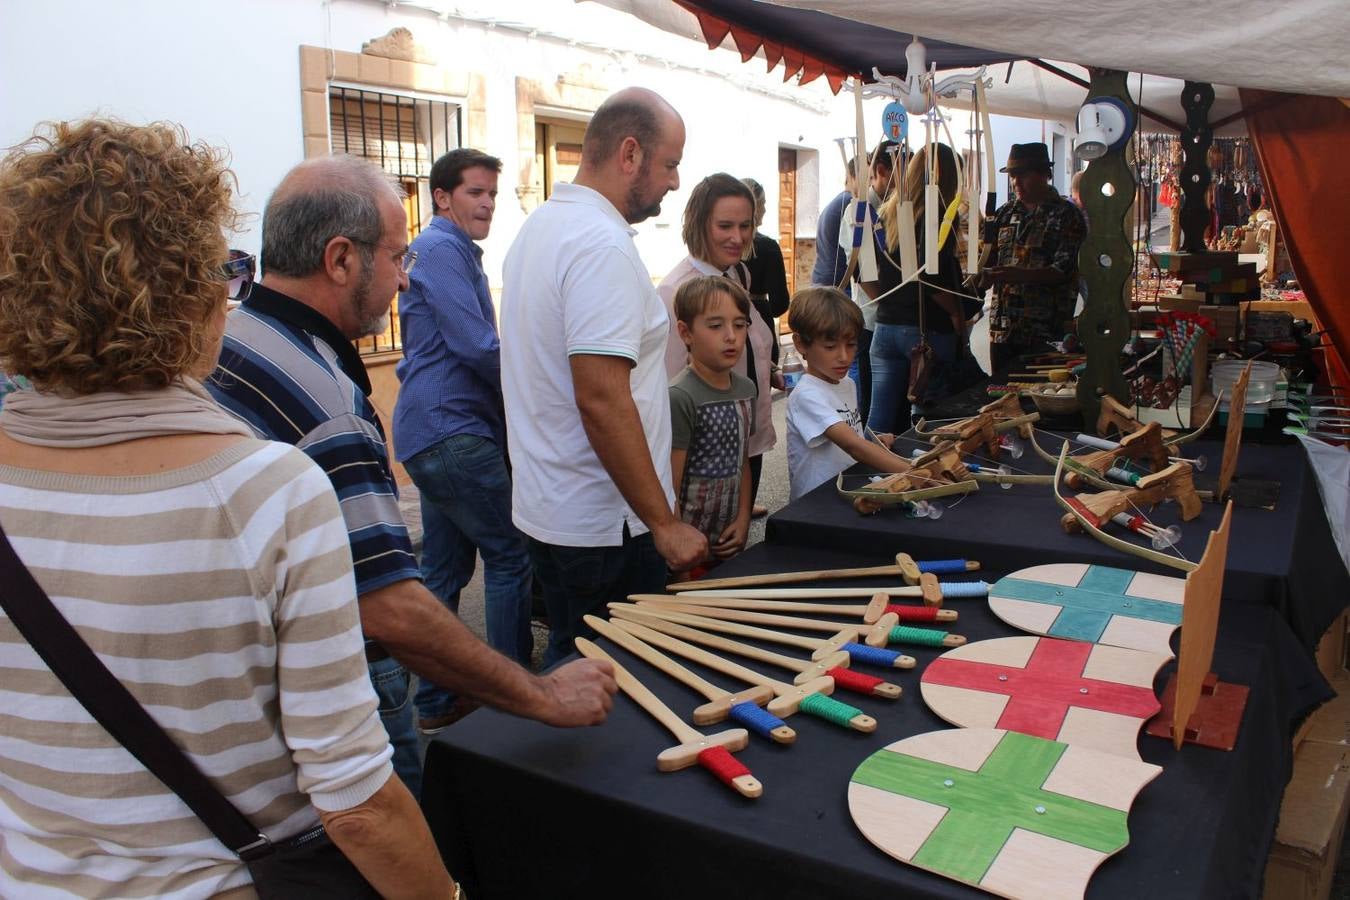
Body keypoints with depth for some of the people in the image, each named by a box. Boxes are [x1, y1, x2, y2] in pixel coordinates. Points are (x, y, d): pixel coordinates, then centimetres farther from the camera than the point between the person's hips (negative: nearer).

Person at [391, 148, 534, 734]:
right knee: (510, 556, -3)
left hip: (435, 430, 10)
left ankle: (434, 703, 21)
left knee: (444, 569, 13)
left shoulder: (455, 251, 21)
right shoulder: (441, 249, -12)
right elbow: (477, 346, -20)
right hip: (451, 429, -10)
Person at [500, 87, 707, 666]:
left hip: (547, 508, 10)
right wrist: (665, 523, -20)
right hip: (603, 527, -10)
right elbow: (602, 400, -27)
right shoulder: (603, 244, -19)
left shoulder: (540, 225, 12)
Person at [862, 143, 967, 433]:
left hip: (886, 326, 6)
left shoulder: (887, 212, 9)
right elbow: (932, 276, -20)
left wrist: (889, 303, 13)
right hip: (929, 330, -6)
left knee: (879, 422, 8)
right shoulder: (940, 216, -10)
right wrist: (957, 313, -7)